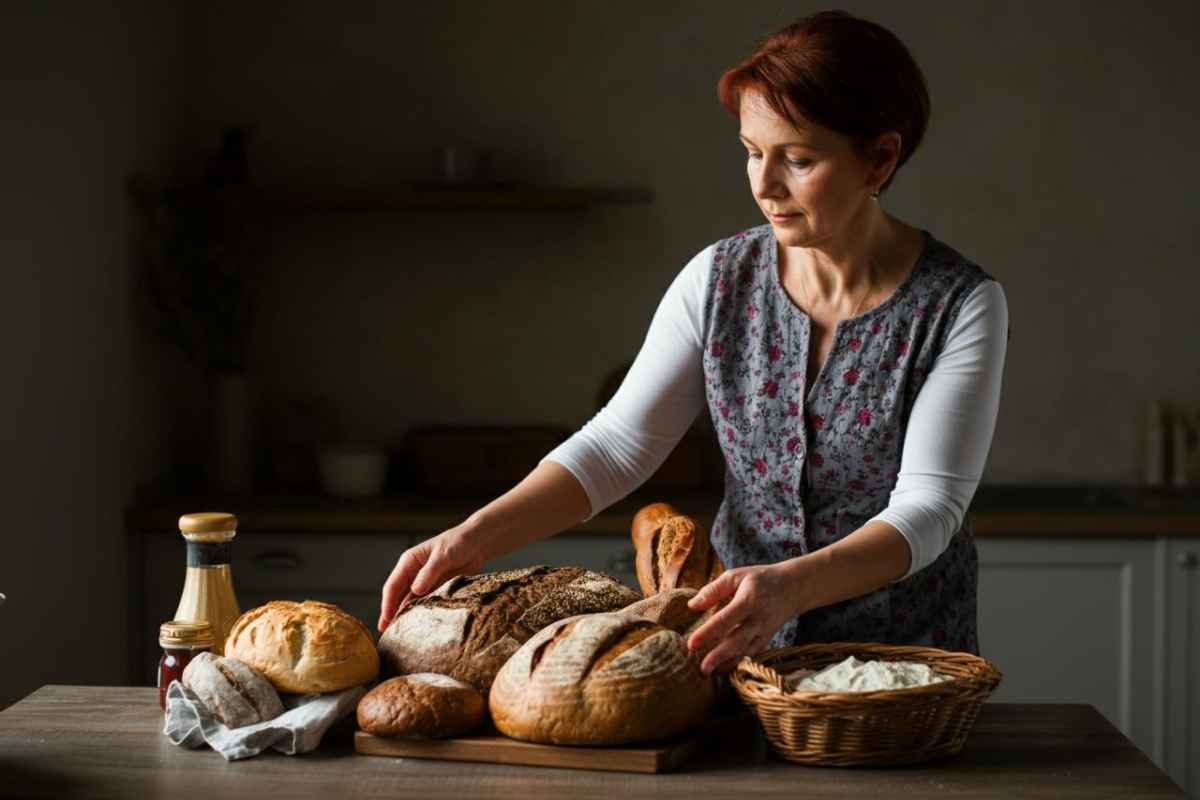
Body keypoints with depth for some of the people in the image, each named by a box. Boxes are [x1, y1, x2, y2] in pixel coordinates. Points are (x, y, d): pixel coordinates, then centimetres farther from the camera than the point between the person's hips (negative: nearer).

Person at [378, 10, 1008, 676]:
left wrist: (792, 585, -35)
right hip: (744, 653, 3)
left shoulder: (959, 306, -10)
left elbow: (929, 504, -17)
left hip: (907, 659, -2)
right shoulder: (720, 280, 0)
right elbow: (617, 442, -2)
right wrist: (476, 536, -17)